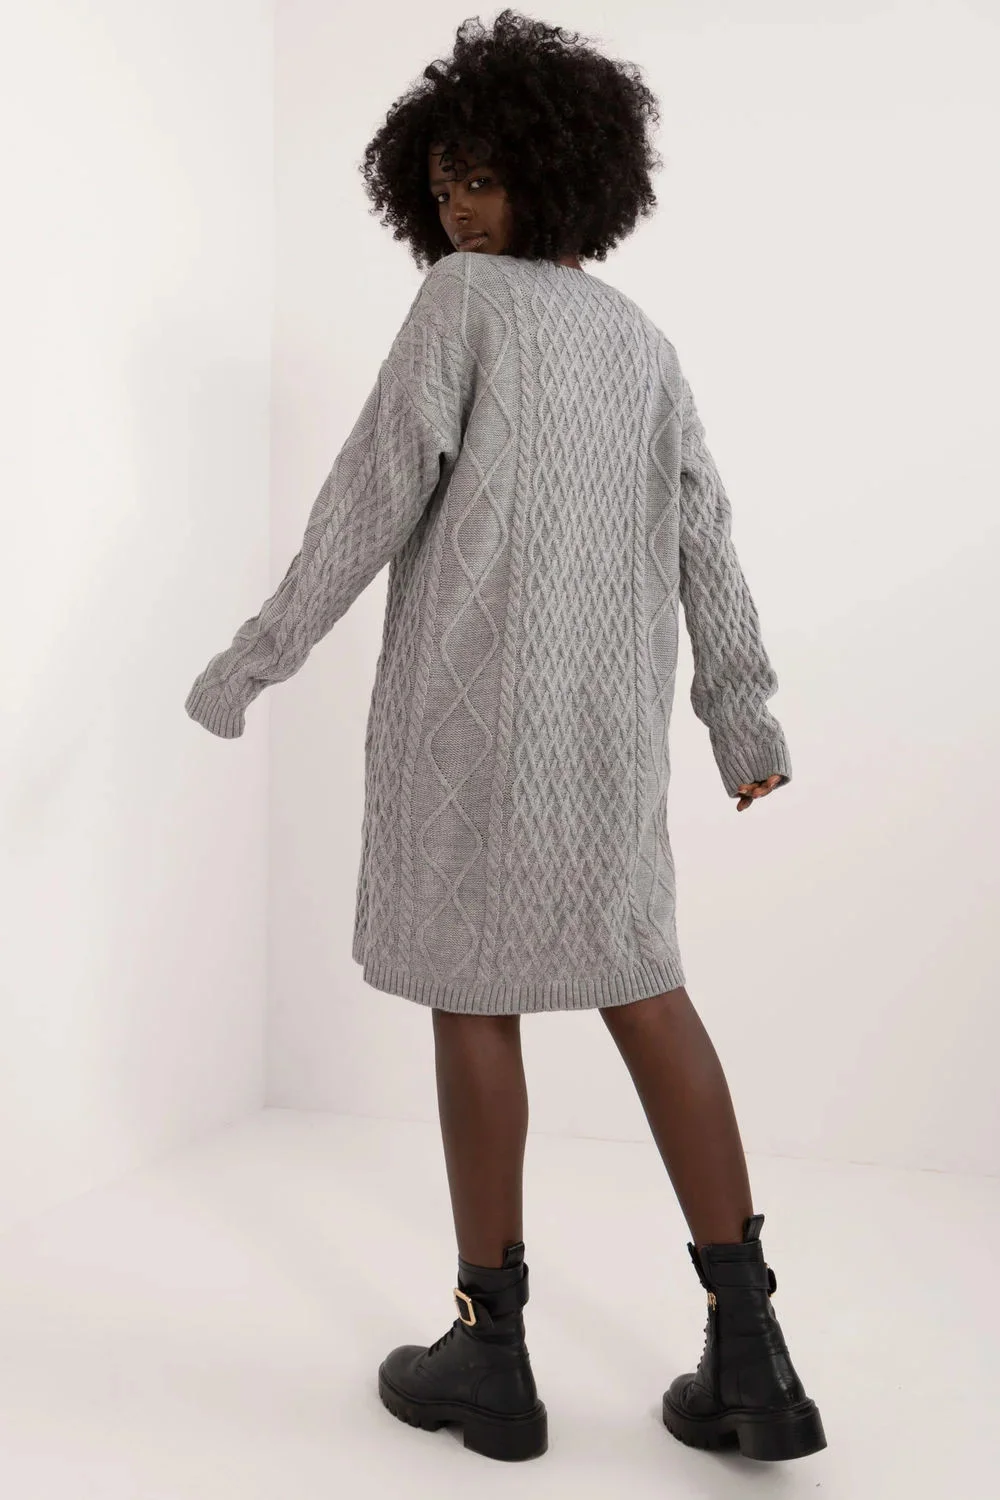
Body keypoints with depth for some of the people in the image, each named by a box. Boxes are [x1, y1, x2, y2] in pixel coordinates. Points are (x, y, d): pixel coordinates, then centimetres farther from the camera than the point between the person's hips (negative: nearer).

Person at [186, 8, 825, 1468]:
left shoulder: (465, 297, -1)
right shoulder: (641, 337, 16)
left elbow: (379, 487, -9)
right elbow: (703, 540, 12)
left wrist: (257, 656, -4)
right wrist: (746, 721, 13)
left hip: (477, 695, -5)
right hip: (610, 705, 6)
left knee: (474, 994, 3)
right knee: (640, 984, 9)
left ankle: (492, 1351, 12)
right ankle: (749, 1353, 8)